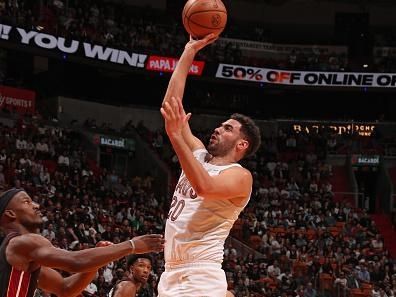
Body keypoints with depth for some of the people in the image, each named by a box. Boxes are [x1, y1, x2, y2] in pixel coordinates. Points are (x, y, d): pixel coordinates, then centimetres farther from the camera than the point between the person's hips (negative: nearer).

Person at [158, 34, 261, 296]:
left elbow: (205, 187, -27)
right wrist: (190, 51, 14)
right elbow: (171, 104, 15)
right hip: (171, 275, 8)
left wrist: (175, 135, -28)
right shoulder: (199, 154, 17)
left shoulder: (240, 176, -5)